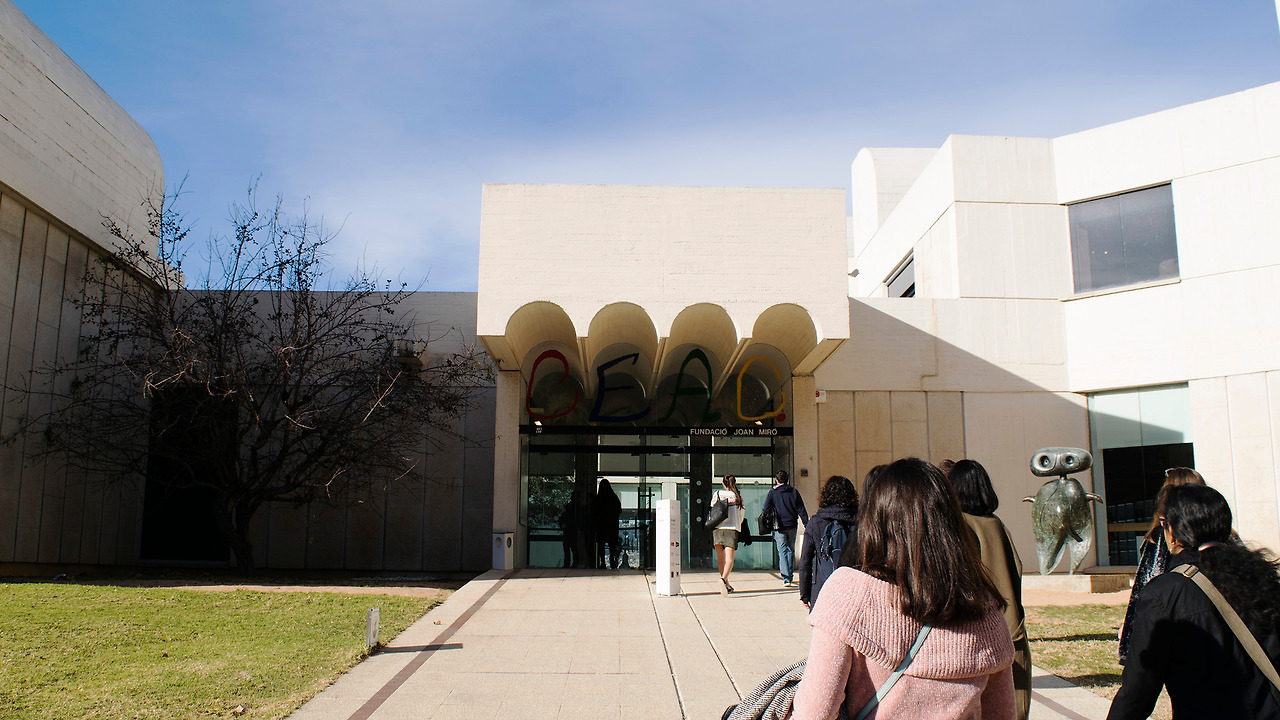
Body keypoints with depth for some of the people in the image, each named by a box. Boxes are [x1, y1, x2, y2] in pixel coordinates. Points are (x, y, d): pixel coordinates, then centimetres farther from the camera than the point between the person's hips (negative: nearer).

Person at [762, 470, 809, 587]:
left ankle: (786, 578, -12)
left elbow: (764, 510, -3)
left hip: (779, 527, -2)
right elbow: (801, 510, 3)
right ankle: (790, 576, 24)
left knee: (782, 551, -1)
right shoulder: (794, 492, 3)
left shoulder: (772, 493, -2)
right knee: (791, 550, 16)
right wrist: (807, 525, 6)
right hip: (792, 526, 2)